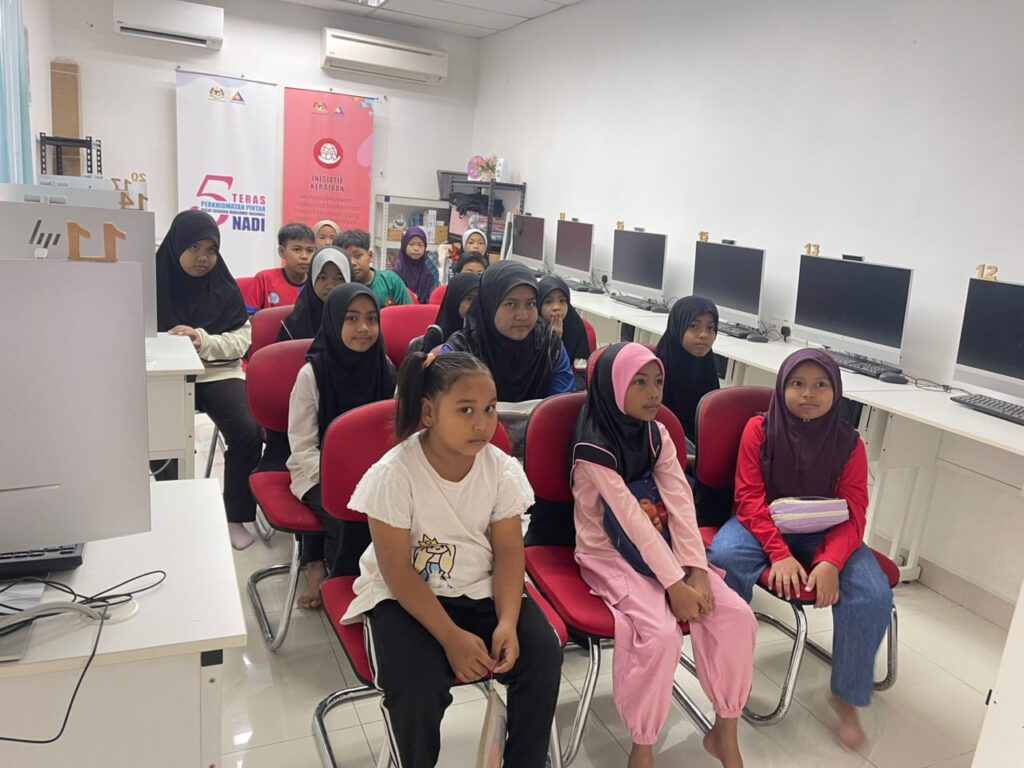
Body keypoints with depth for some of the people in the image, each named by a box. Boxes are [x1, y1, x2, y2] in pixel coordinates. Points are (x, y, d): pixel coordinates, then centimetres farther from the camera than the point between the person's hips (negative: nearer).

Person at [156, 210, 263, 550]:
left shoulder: (223, 286, 4)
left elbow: (242, 340, 0)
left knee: (247, 433, -21)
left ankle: (236, 516, -1)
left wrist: (202, 339, -17)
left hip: (218, 372, 1)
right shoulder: (155, 283, 1)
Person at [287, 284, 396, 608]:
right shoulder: (312, 373, -11)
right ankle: (337, 581, 0)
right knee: (353, 515, -31)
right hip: (319, 474, -3)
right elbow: (302, 448, -10)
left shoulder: (385, 369, 0)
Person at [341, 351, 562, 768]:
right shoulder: (394, 474, -21)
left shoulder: (502, 468, -10)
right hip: (405, 597, -3)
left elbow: (508, 551, -4)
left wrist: (507, 621, -19)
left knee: (542, 654, -15)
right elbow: (398, 572, -18)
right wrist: (452, 637, -24)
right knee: (417, 687, -26)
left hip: (482, 589, 4)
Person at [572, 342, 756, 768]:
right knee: (660, 633, -29)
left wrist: (696, 571, -18)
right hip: (609, 554, -6)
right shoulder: (594, 446, -20)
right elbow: (632, 518, -25)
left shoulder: (657, 434, 1)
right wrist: (675, 583, -26)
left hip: (661, 547, 6)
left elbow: (680, 502, -8)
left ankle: (724, 731, 8)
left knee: (736, 615, -11)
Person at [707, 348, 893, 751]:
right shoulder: (759, 429, -10)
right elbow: (750, 498, -14)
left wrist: (830, 562, -29)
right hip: (766, 527, -1)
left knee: (874, 595, -23)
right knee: (724, 557, -32)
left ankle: (847, 695, 0)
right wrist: (780, 553, -27)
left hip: (824, 535, 2)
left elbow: (852, 516, -10)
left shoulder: (849, 443, -6)